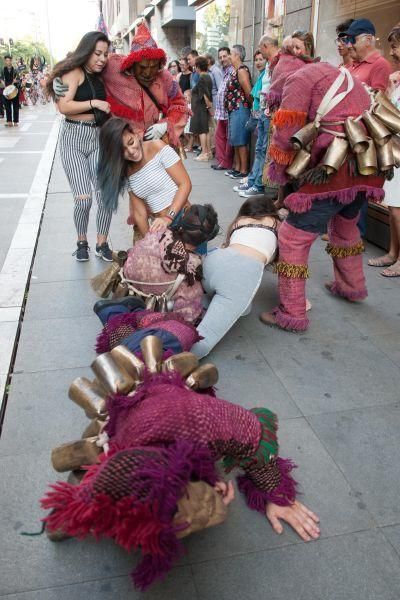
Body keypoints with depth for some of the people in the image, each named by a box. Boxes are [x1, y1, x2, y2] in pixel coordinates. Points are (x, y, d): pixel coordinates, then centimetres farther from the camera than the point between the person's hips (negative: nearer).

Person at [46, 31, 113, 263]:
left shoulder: (100, 77, 15)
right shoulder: (75, 72, -4)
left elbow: (107, 109, 19)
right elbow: (64, 106, -16)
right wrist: (93, 103, -18)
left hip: (99, 139, 5)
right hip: (74, 139, -5)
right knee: (83, 199, -11)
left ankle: (102, 243, 9)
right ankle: (82, 242, 13)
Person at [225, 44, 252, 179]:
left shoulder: (242, 70, -13)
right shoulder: (236, 71, 15)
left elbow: (249, 92, -17)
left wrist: (251, 106, -6)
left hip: (240, 110, -10)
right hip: (233, 110, 10)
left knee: (241, 142, -7)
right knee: (235, 141, 14)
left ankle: (244, 171, -3)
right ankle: (237, 167, 22)